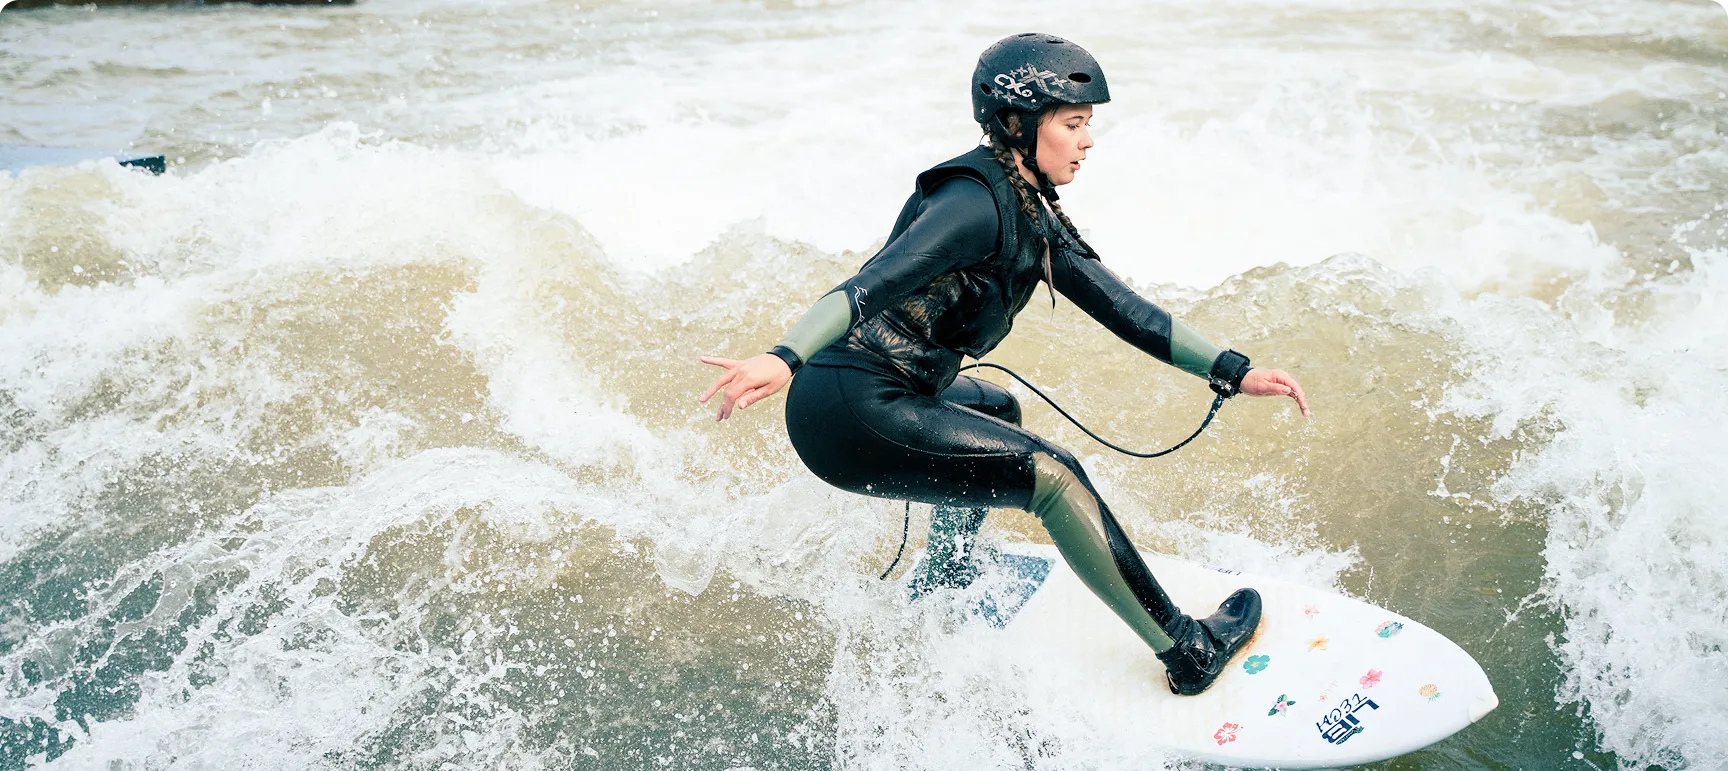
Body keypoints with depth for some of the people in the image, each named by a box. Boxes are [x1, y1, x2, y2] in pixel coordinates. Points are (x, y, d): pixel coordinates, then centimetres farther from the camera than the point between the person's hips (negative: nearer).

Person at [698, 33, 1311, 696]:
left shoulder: (1034, 217, 13)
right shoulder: (976, 201, -16)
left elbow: (1119, 306, 12)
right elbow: (870, 286, -28)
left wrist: (1234, 373, 7)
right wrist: (783, 359, -44)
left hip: (889, 397, 11)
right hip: (849, 412, -11)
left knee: (996, 411, 33)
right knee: (1050, 473, -12)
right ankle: (1188, 653, 0)